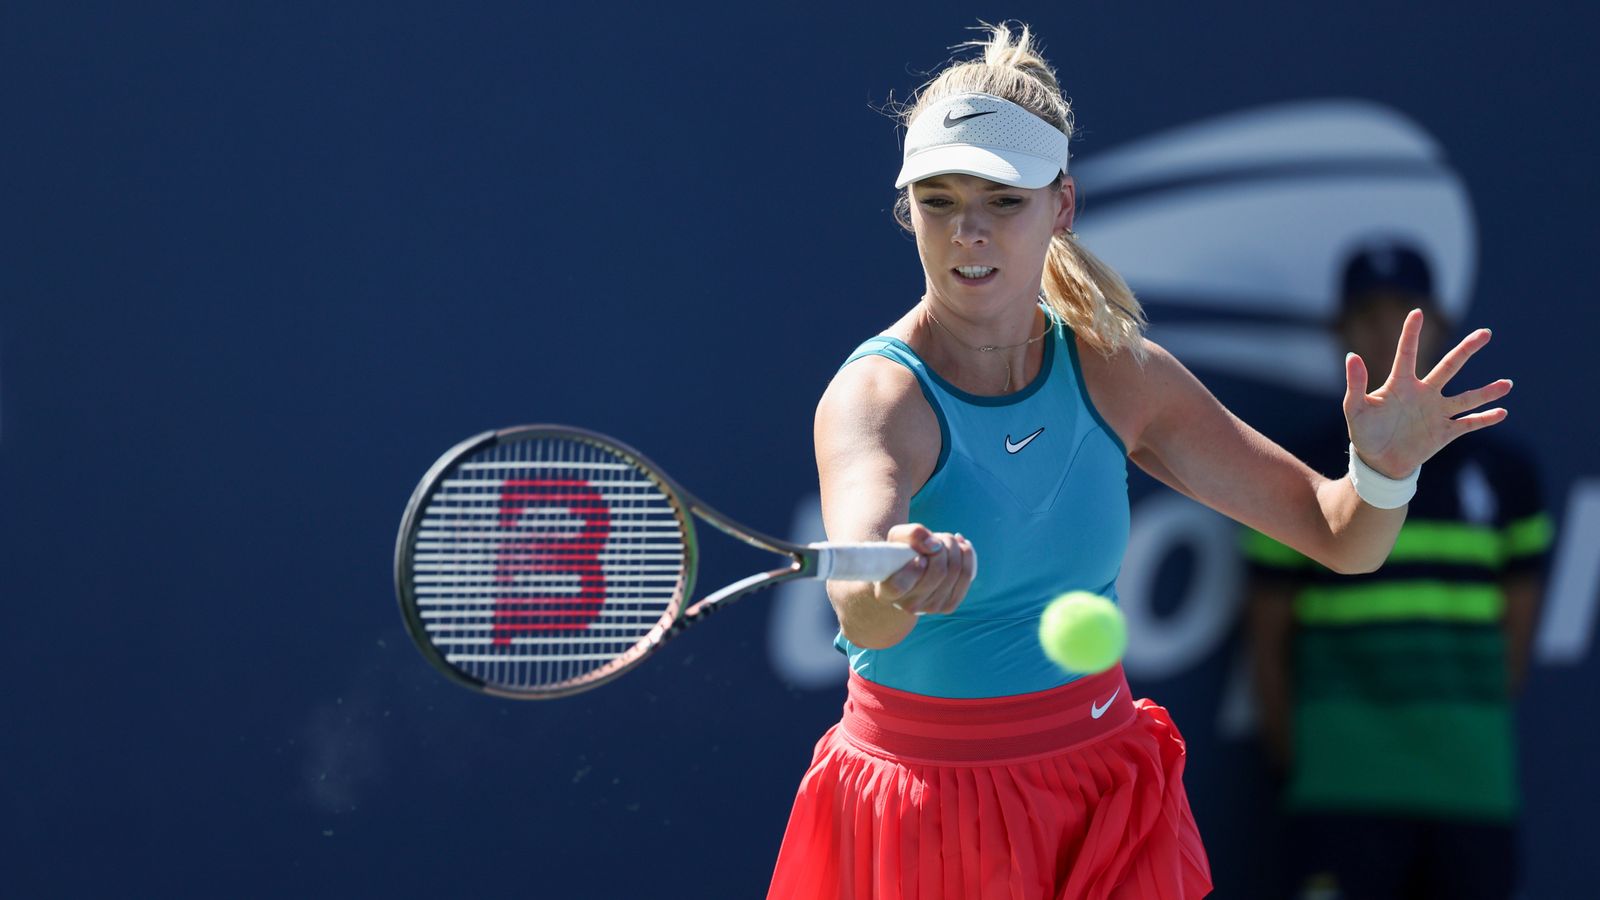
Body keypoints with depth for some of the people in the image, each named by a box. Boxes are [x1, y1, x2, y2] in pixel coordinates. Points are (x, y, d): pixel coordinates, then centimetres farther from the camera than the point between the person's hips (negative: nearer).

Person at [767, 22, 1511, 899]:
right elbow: (857, 614, -40)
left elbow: (1340, 539, -1)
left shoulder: (1118, 374, -5)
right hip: (921, 808, -4)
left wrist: (1383, 467, -24)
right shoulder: (875, 397, -19)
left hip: (1102, 802, 4)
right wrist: (891, 590, -64)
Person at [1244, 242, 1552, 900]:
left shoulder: (1499, 470, 10)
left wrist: (1471, 736, 6)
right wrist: (1294, 765, 1)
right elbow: (1269, 638, 6)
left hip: (1473, 794, 2)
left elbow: (1516, 627, 12)